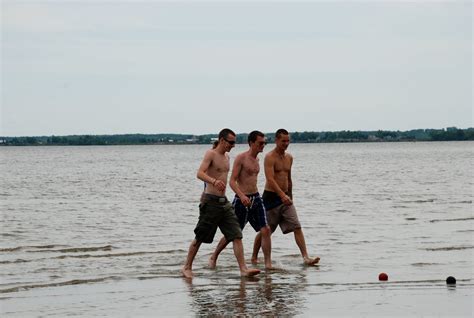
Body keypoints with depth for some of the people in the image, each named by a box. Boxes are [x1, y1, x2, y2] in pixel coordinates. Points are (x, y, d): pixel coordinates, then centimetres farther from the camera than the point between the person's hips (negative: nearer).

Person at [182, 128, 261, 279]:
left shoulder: (226, 156, 15)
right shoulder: (211, 154, -10)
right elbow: (200, 173, -25)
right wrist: (214, 181, -42)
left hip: (224, 202, 7)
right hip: (211, 201, -7)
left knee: (237, 235, -4)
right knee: (200, 238, 2)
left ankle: (243, 269, -7)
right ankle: (187, 267, 16)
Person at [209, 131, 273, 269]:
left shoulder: (256, 159, 13)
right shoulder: (241, 158, -11)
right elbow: (232, 181, -17)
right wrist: (241, 196, -31)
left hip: (256, 198, 6)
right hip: (241, 200, -6)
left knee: (266, 230, -8)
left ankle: (268, 263, -5)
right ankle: (214, 257, 26)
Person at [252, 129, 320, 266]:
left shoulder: (289, 157, 12)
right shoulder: (270, 157, -12)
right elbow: (270, 179, -25)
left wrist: (290, 196, 25)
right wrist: (282, 195, -35)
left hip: (285, 197, 6)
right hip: (271, 197, -6)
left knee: (297, 227, -7)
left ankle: (306, 257, -12)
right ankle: (254, 258, 20)